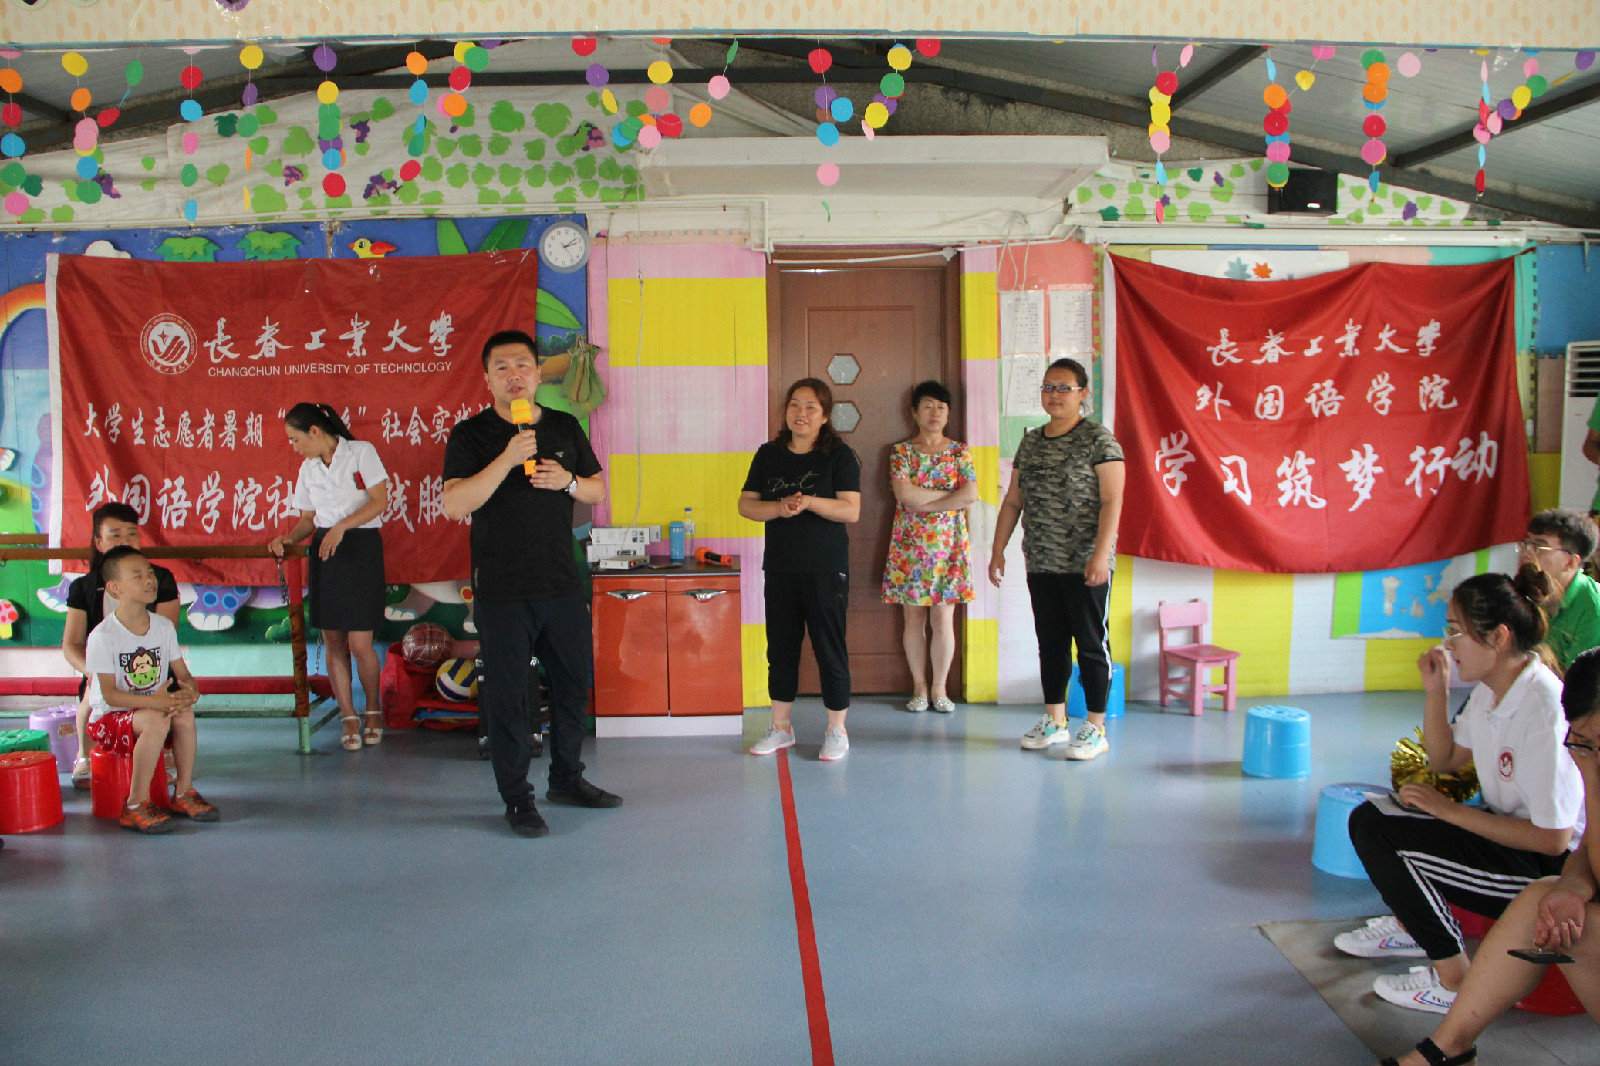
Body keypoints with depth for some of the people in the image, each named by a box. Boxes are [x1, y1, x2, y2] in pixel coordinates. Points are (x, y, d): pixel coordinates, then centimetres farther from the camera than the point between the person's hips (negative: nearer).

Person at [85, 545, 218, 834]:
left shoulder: (164, 627, 2)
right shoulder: (103, 636, -15)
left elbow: (182, 673, 2)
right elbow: (109, 694, -20)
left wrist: (190, 689, -23)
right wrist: (152, 702, -35)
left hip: (153, 708, 5)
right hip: (108, 719, -5)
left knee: (184, 712, -27)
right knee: (156, 720, -34)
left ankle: (184, 793, -12)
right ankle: (136, 805, -23)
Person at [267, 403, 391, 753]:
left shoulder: (361, 452, -1)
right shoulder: (309, 468, 15)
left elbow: (380, 500, -9)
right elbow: (309, 518, 17)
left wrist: (342, 526, -18)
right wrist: (288, 538, -2)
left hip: (361, 548, -5)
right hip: (323, 551, 5)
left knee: (359, 643, -8)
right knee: (333, 642, 2)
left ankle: (373, 708, 16)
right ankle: (348, 718, 12)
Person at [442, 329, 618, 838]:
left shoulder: (566, 428, 10)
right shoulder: (470, 434, -3)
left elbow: (599, 491, 14)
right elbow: (454, 505, -15)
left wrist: (568, 481, -8)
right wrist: (507, 460, -23)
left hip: (563, 584, 5)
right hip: (502, 590, -4)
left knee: (574, 683, 13)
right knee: (507, 695, 2)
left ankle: (567, 779, 31)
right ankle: (517, 798, 14)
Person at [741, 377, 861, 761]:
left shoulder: (839, 455, -3)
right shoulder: (768, 455, 9)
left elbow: (851, 510, -10)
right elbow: (745, 504, 6)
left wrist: (809, 502, -24)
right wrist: (779, 508, -12)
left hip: (826, 569, -4)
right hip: (780, 568, 4)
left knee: (829, 647, 0)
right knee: (781, 646, 10)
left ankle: (837, 730, 13)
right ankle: (781, 728, 23)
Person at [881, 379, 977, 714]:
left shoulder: (959, 451, 5)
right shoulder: (901, 451, 3)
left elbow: (971, 494, -9)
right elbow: (904, 494, -13)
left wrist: (923, 503, -13)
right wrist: (948, 493, -10)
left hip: (948, 545, 0)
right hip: (909, 545, 0)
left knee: (943, 619, -1)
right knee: (913, 619, 4)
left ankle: (939, 688, 12)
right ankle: (919, 687, 16)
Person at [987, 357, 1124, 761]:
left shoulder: (1098, 439, -6)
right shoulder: (1030, 442, 12)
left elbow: (1111, 501, -13)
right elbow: (1013, 500, 15)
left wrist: (1101, 553, -22)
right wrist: (998, 550, 10)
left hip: (1085, 564, -6)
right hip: (1041, 564, 6)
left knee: (1092, 644, 1)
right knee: (1050, 643, 13)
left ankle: (1096, 728, 10)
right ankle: (1054, 721, 24)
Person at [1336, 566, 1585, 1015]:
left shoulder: (1545, 711, -28)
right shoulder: (1490, 688, -1)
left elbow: (1553, 838, -25)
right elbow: (1445, 760, 14)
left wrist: (1452, 811, -18)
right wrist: (1436, 692, -2)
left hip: (1549, 870, -9)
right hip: (1504, 835, 9)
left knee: (1379, 831, -21)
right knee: (1367, 817, 6)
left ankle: (1454, 981, -6)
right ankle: (1411, 925, 26)